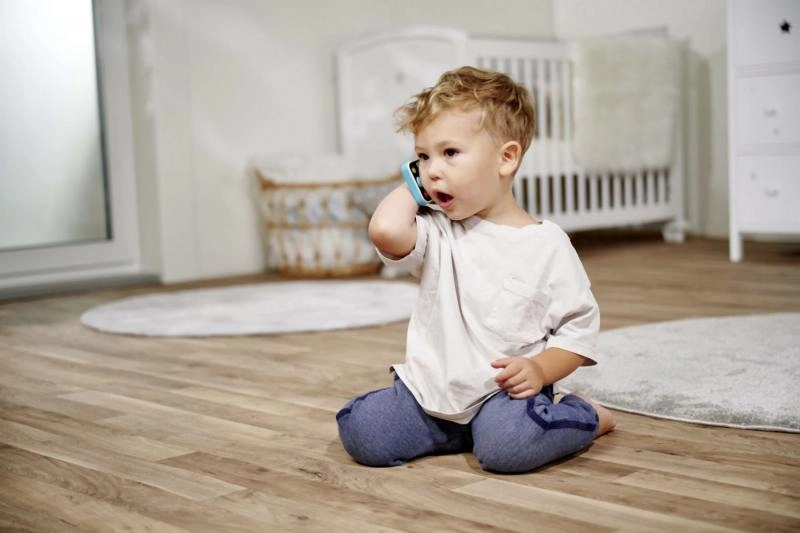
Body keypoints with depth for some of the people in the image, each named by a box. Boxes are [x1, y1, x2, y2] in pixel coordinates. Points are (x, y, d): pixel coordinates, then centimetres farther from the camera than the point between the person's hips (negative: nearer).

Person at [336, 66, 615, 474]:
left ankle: (584, 415, 2)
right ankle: (452, 429, 12)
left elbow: (579, 323, -1)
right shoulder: (436, 232, -1)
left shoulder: (547, 244, -5)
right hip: (430, 389, 4)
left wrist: (541, 369, -18)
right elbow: (385, 230, -24)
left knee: (506, 446, -31)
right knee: (359, 432, -12)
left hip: (506, 391, -3)